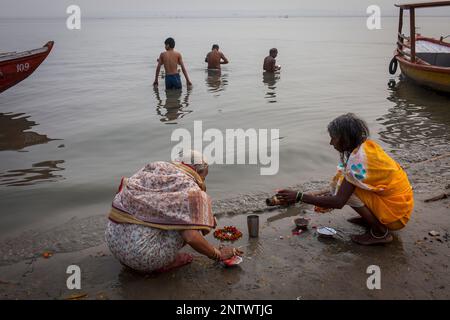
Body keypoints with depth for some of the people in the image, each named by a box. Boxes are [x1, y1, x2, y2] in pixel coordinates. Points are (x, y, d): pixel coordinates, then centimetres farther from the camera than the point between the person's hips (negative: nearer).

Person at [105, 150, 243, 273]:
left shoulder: (155, 166, 11)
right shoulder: (191, 188, -9)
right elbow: (190, 237, -19)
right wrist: (218, 254, -1)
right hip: (143, 256, -7)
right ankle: (164, 262, 1)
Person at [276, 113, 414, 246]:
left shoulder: (358, 159, -25)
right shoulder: (366, 145, 1)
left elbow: (339, 202, -27)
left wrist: (298, 196, -24)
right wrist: (325, 200, 11)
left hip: (396, 214, -8)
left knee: (346, 189, -17)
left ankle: (380, 232, -7)